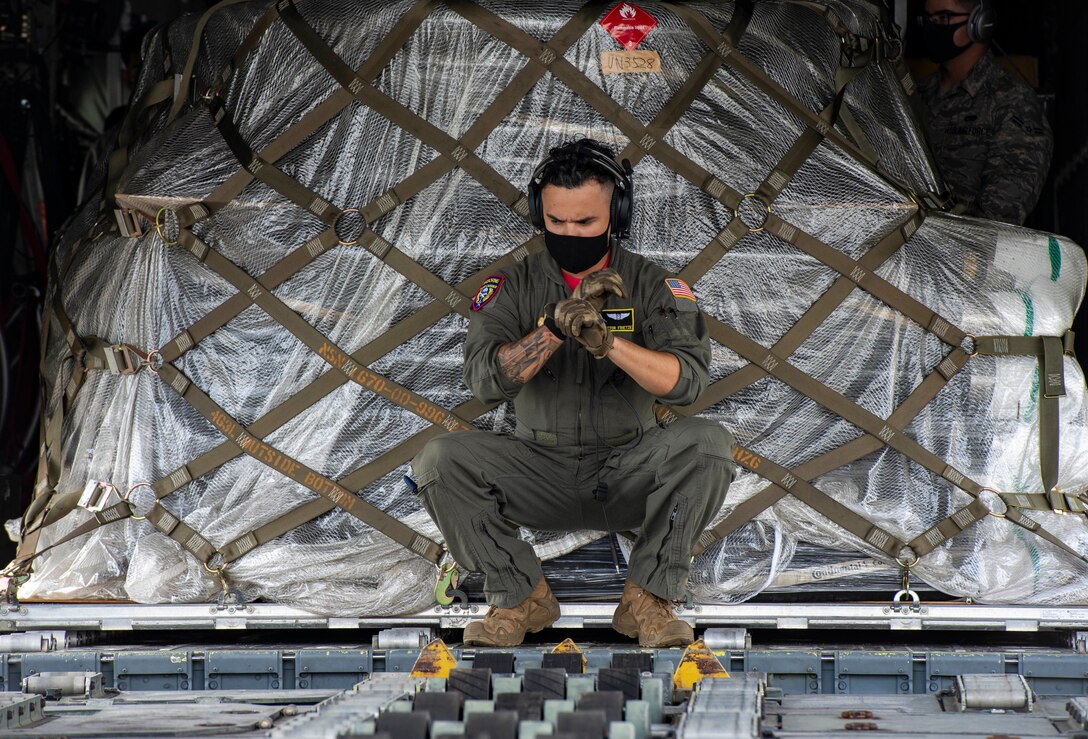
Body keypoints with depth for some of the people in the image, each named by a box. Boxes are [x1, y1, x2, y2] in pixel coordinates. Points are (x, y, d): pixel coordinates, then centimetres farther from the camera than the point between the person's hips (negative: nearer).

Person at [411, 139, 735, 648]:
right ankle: (523, 596, -8)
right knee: (441, 461, -25)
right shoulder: (514, 287, 0)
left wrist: (609, 342, -33)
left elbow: (687, 380, -18)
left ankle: (646, 598, -17)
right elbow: (486, 378, -17)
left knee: (706, 443, -30)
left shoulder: (653, 286, -1)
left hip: (629, 472, -1)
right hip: (541, 470, 1)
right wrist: (555, 325, -31)